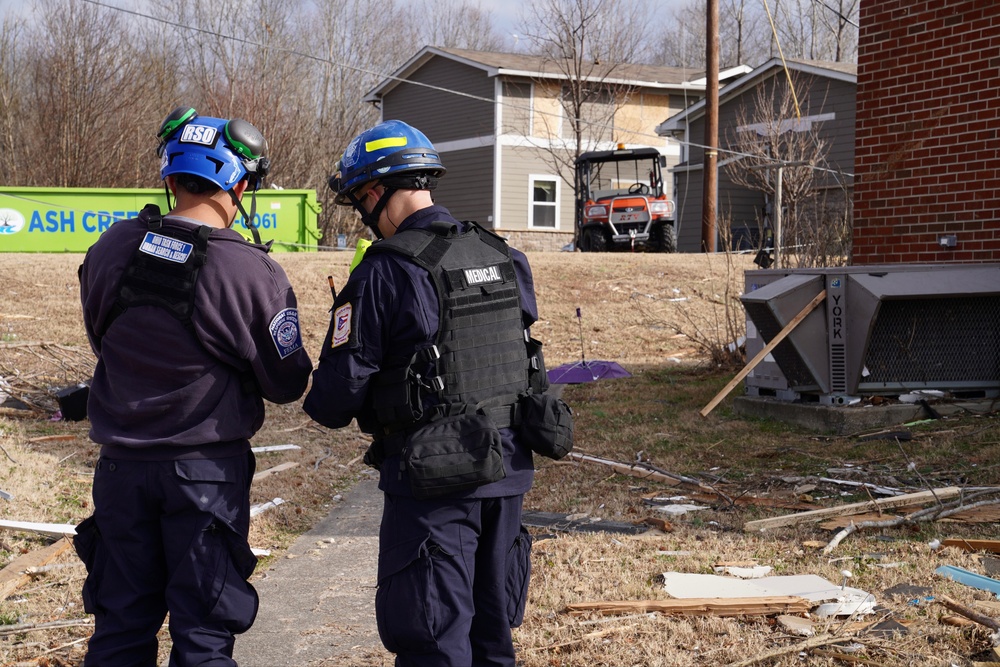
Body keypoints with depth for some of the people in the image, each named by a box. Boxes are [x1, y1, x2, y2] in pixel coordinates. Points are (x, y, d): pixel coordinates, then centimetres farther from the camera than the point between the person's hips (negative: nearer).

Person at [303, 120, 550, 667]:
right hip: (507, 466, 7)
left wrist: (323, 407, 7)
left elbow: (342, 385, -14)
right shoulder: (505, 258, 6)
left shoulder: (385, 271, -16)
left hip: (433, 476, -7)